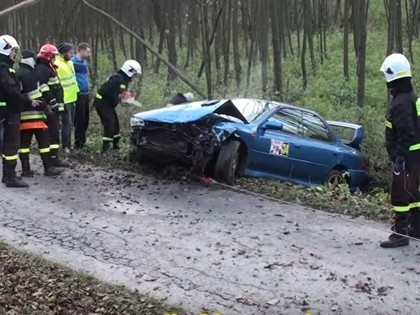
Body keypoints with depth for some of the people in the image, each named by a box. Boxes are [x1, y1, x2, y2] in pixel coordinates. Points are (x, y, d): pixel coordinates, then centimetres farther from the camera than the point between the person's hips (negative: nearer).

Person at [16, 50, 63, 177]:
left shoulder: (17, 74, 17)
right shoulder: (28, 74, -12)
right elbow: (34, 95, -18)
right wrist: (45, 107, -11)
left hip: (22, 114, 9)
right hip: (33, 114, -9)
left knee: (24, 141, 8)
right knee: (43, 139, -2)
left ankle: (25, 169, 9)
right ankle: (48, 168, -1)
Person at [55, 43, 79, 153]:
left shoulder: (69, 62, 14)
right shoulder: (56, 65, -17)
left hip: (72, 98, 9)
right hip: (64, 99, -9)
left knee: (70, 123, 15)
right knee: (67, 123, -4)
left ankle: (68, 144, 24)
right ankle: (66, 146, 4)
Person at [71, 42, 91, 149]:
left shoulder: (84, 61, 15)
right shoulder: (73, 62, -14)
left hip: (86, 94, 9)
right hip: (78, 95, -9)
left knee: (85, 119, 15)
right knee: (80, 119, -3)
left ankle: (82, 140, 27)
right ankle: (78, 144, 6)